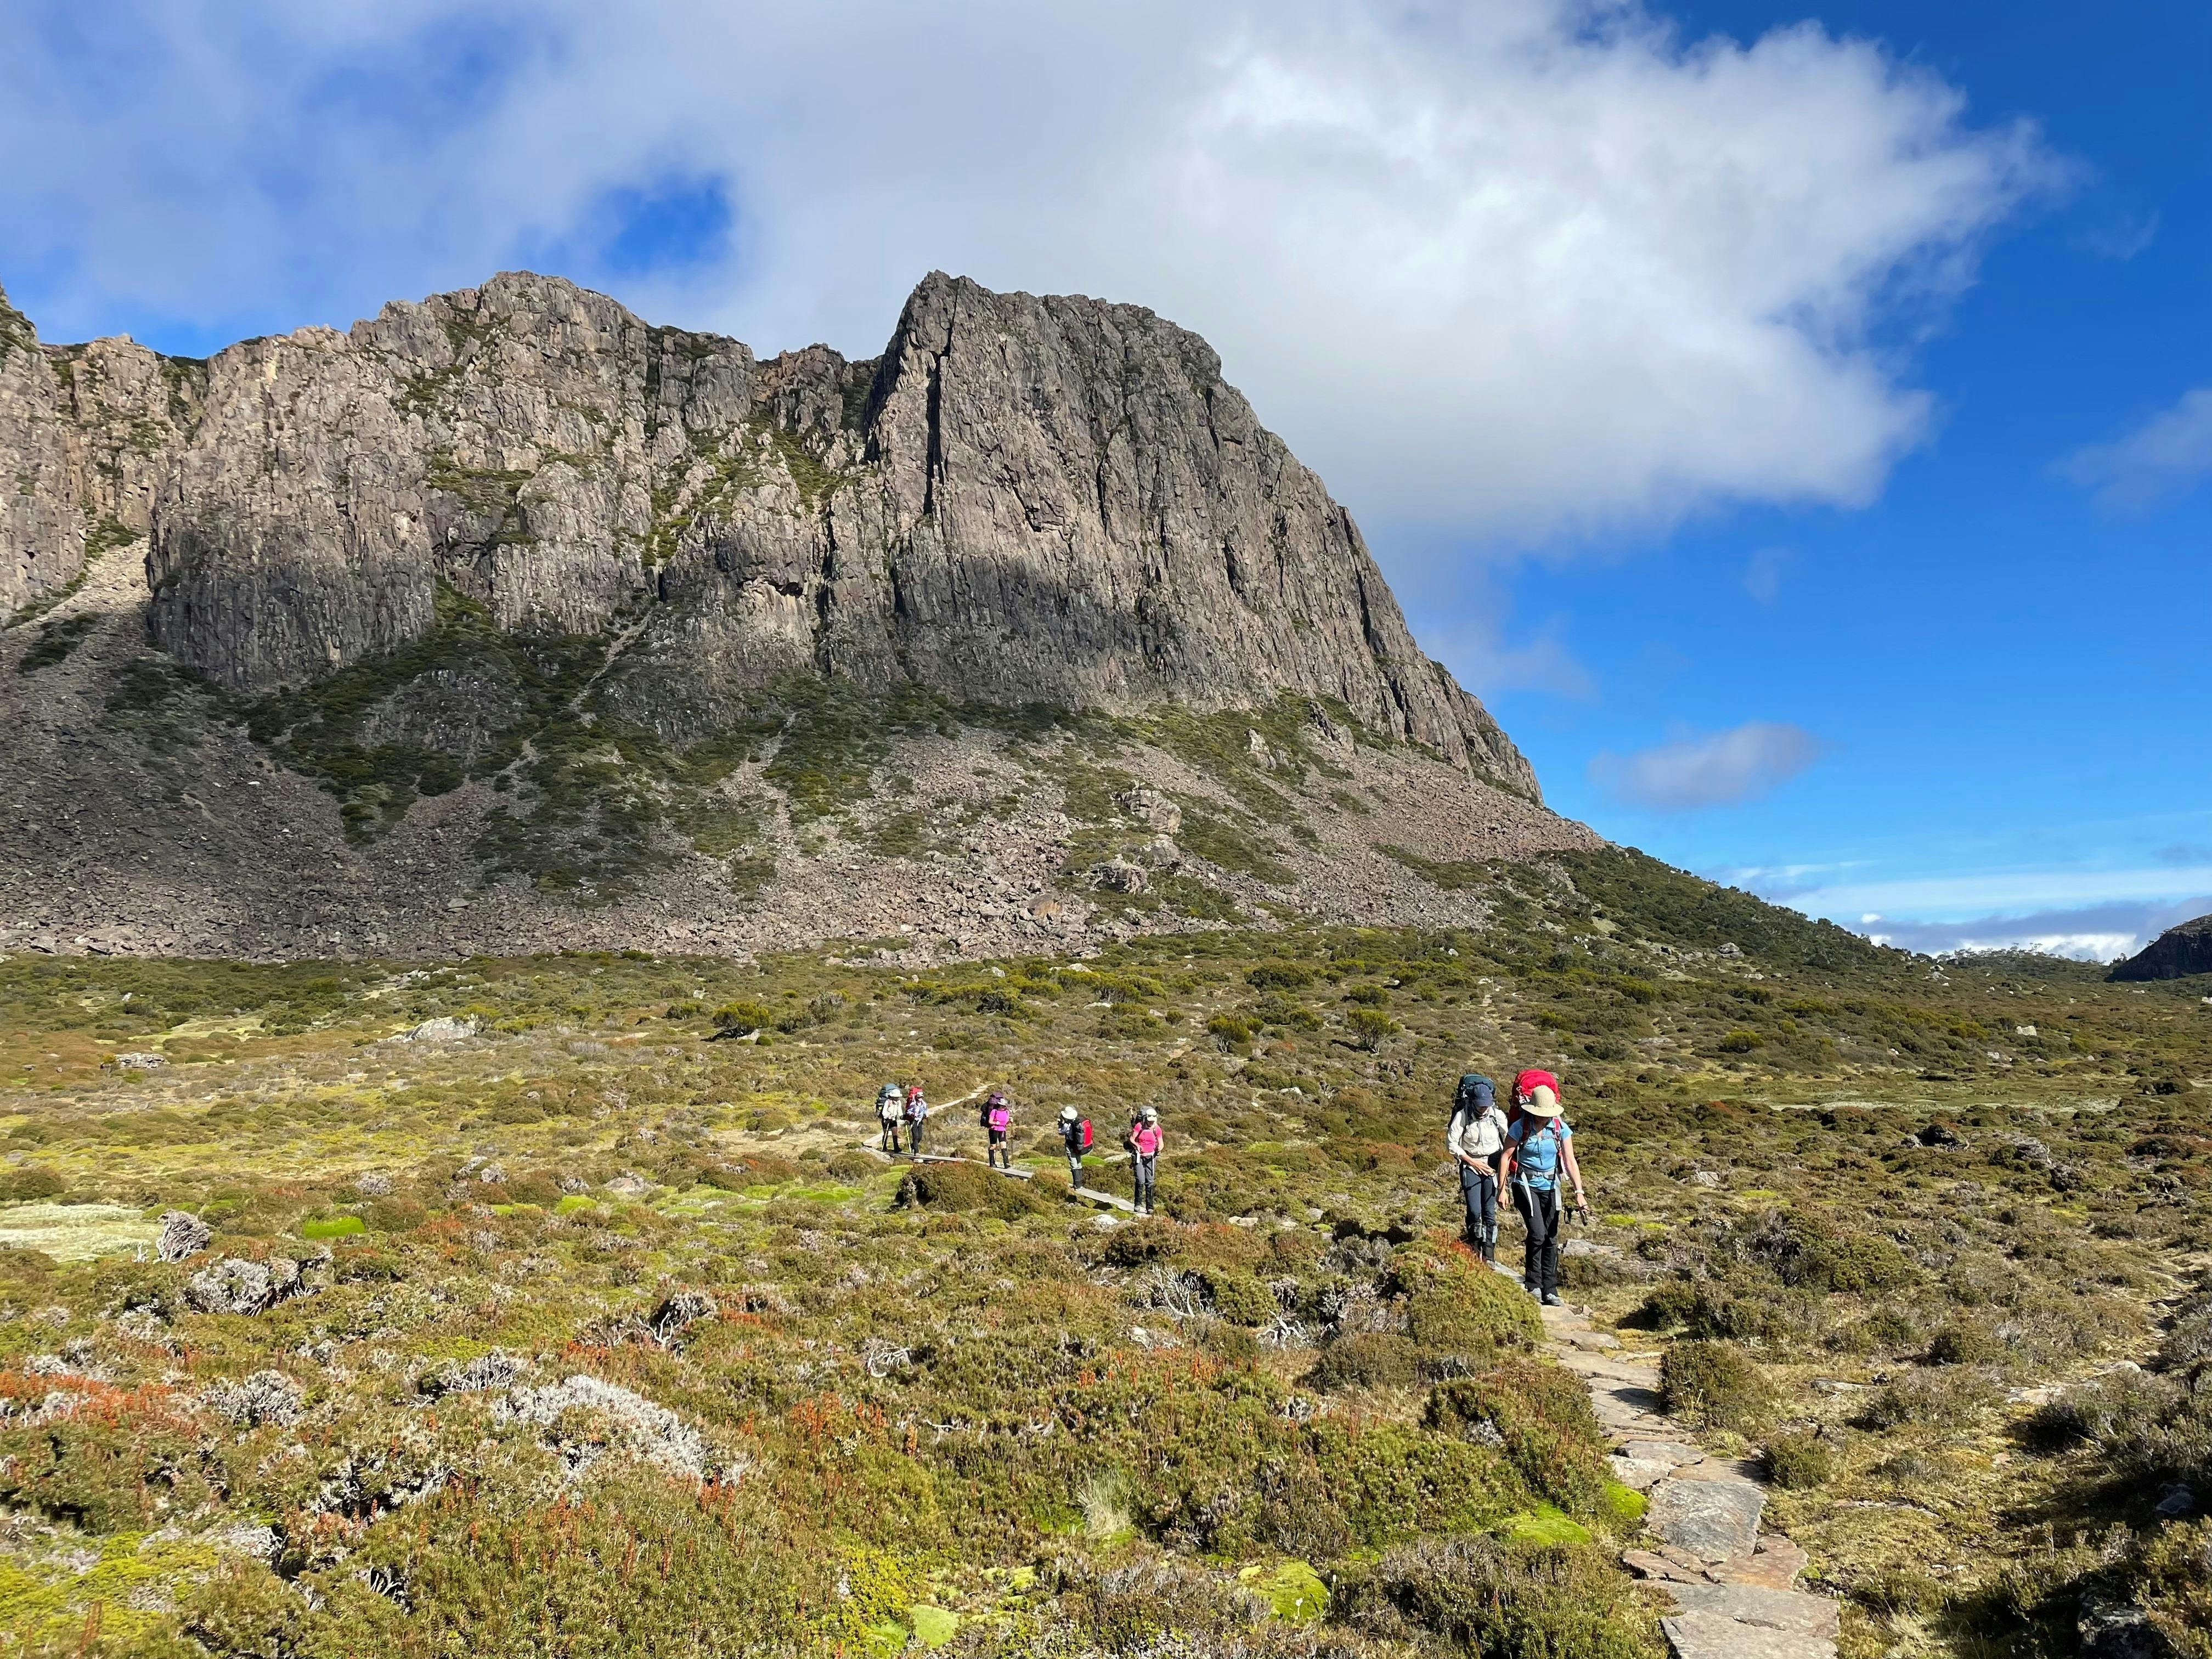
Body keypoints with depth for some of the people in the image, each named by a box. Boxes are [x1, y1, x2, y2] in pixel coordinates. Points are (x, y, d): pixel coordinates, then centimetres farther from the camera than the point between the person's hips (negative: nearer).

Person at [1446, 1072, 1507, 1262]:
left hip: (1493, 1167, 1)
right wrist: (1472, 1162, -9)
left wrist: (1502, 1167, -3)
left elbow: (1508, 1143, 4)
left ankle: (1489, 1257, 3)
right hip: (1471, 1167, -1)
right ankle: (1473, 1252, 12)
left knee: (1490, 1213, -3)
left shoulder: (1498, 1116, -7)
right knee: (1475, 1212, -9)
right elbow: (1451, 1143, -7)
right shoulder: (1462, 1116, -13)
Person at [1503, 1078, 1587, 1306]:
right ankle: (1533, 1285, 0)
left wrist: (1579, 1192, -17)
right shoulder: (1520, 1127, -13)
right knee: (1538, 1233, -16)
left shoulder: (1561, 1129, -7)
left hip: (1550, 1186, 4)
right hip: (1525, 1184, -3)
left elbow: (1570, 1161, -8)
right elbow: (1506, 1157, -8)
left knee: (1551, 1238, 6)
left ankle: (1550, 1289, 16)